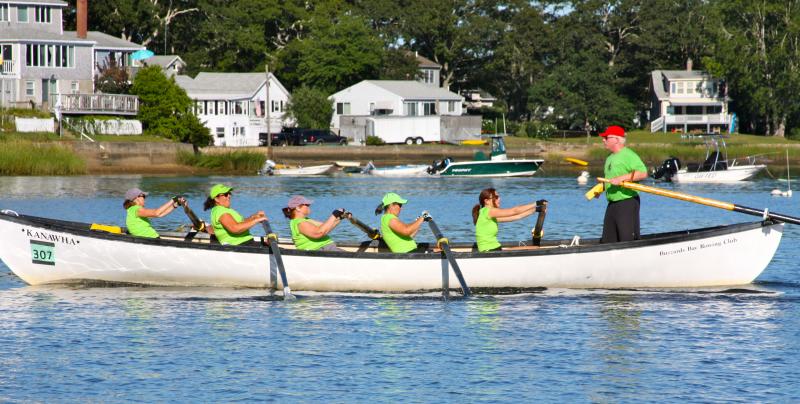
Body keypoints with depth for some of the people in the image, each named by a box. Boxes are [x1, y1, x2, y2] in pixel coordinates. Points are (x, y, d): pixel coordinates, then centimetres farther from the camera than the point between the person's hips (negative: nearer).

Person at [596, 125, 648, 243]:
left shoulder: (628, 155, -11)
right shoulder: (610, 159, 19)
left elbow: (643, 173, -22)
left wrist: (621, 178, -26)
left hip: (627, 203, -10)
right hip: (612, 205, 10)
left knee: (628, 239, -10)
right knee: (607, 241, 8)